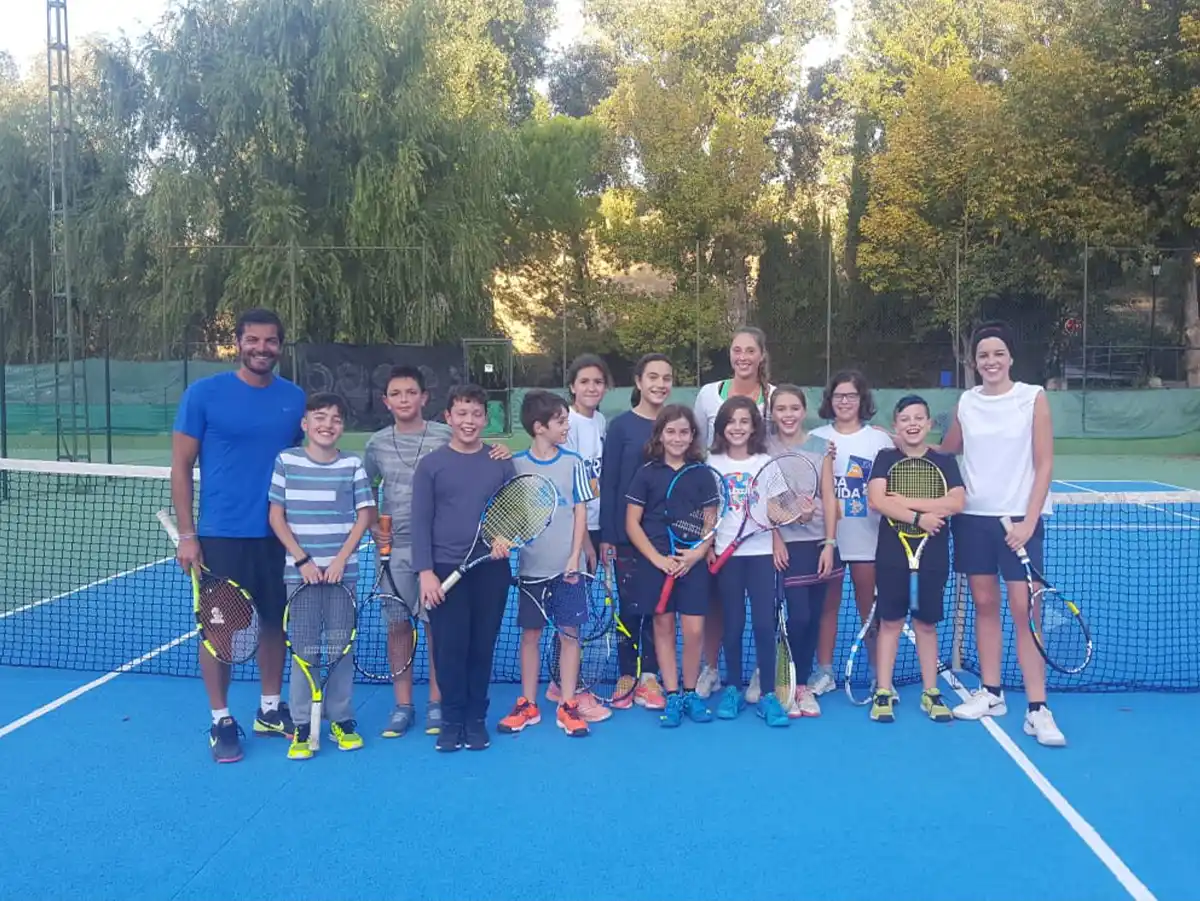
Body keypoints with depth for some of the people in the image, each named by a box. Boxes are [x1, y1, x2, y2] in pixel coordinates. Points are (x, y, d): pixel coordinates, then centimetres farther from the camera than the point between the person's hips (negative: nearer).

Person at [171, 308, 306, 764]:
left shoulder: (295, 398, 4)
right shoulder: (203, 393, -6)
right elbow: (181, 467, -3)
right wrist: (187, 534, -8)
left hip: (279, 534, 3)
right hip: (221, 534, -3)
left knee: (275, 622, 12)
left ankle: (270, 709, 28)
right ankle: (221, 720, 18)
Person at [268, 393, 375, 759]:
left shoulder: (353, 464, 0)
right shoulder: (286, 461, -1)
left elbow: (364, 516, 1)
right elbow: (276, 517, 0)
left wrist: (340, 559, -9)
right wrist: (303, 560, -9)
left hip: (343, 572, 1)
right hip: (299, 572, -1)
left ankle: (341, 719, 20)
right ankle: (302, 725, 14)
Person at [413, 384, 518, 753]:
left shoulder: (501, 463, 5)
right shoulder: (431, 464, 0)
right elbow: (421, 522, -2)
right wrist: (425, 571, -9)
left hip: (491, 569, 2)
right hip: (445, 569, -1)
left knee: (482, 647, 8)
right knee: (449, 648, 1)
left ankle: (476, 719, 21)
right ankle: (451, 720, 16)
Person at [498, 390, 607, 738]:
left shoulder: (573, 462, 0)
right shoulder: (516, 464, -1)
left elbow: (580, 512, 0)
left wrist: (575, 557, -7)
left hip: (566, 565, 0)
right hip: (532, 565, 0)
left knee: (569, 633, 4)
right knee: (530, 633, 9)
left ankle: (567, 705, 15)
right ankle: (528, 705, 20)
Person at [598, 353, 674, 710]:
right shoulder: (621, 426, -3)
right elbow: (608, 484, -4)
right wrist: (606, 536, -9)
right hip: (628, 533, -2)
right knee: (630, 606, 4)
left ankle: (650, 677, 17)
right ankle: (627, 676, 17)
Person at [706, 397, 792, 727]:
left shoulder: (766, 463, 4)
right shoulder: (713, 463, 5)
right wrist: (707, 546, -1)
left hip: (761, 551, 0)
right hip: (727, 552, 0)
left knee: (764, 623, -5)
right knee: (733, 623, 5)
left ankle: (767, 694, 5)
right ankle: (733, 689, 19)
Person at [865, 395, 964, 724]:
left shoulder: (945, 461, 3)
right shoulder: (886, 458, 1)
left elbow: (956, 503, -12)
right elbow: (876, 500, -12)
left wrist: (907, 501, -16)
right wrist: (918, 517, -19)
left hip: (933, 556, 1)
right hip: (892, 554, -1)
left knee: (927, 623, 9)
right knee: (889, 622, 4)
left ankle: (930, 692, 19)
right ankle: (883, 692, 10)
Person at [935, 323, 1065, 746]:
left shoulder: (1033, 397, -4)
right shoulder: (966, 402, 6)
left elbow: (1044, 465, -6)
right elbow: (946, 452, 20)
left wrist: (1029, 521, -12)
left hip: (1019, 519, -3)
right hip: (973, 517, 4)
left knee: (1024, 610, -7)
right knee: (984, 605, 8)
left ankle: (1037, 709, -2)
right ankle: (990, 694, 18)